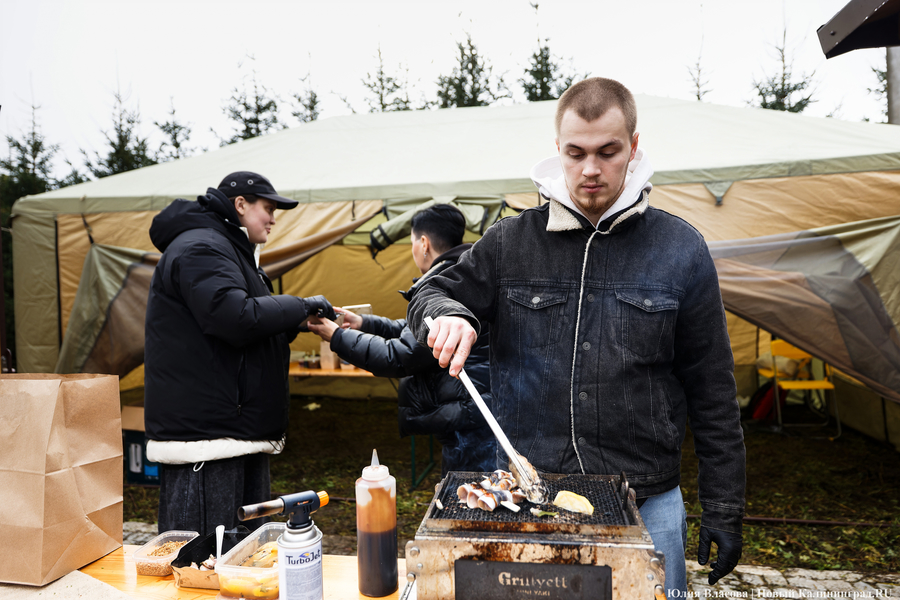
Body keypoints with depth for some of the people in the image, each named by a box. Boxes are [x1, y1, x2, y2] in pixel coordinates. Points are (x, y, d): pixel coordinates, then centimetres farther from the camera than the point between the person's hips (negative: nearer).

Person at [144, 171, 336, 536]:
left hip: (240, 433, 11)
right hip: (204, 435, -11)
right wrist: (302, 306, -14)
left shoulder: (231, 251, 22)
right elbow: (237, 318, -26)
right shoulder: (199, 247, -12)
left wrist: (297, 323, 7)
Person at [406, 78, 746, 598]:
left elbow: (712, 392, 1)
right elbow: (433, 296, 8)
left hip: (647, 506, 0)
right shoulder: (510, 241, -2)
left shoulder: (681, 249, -2)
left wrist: (724, 511, 2)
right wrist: (447, 316, -17)